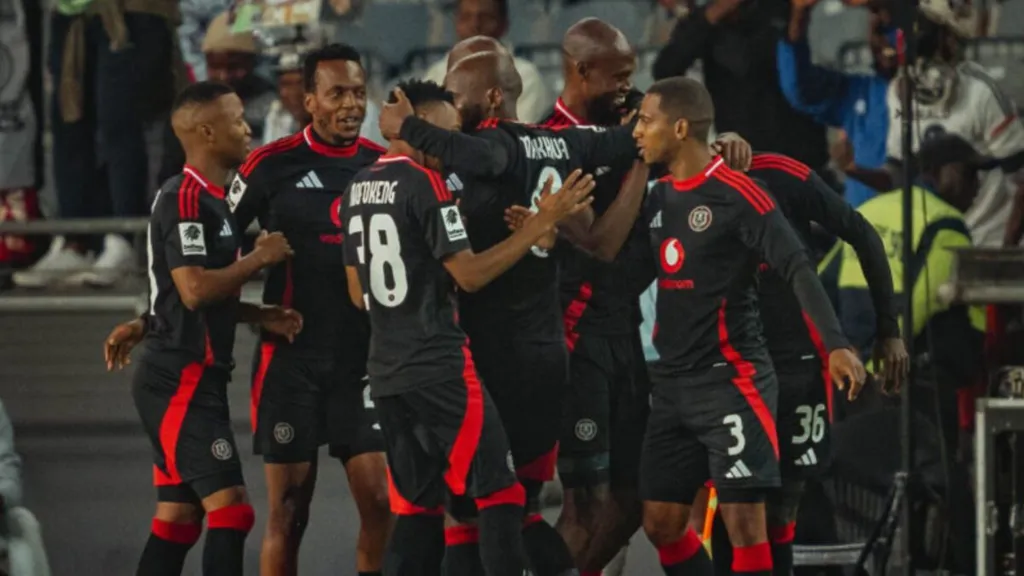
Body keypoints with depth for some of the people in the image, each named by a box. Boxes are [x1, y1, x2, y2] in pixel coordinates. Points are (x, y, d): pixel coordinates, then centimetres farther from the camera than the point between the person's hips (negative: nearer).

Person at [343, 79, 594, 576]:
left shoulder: (357, 190, 12)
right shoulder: (425, 184, -12)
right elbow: (470, 274, -14)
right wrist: (542, 223, -12)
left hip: (386, 371, 8)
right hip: (439, 365, -8)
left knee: (415, 506, 11)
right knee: (499, 493, -4)